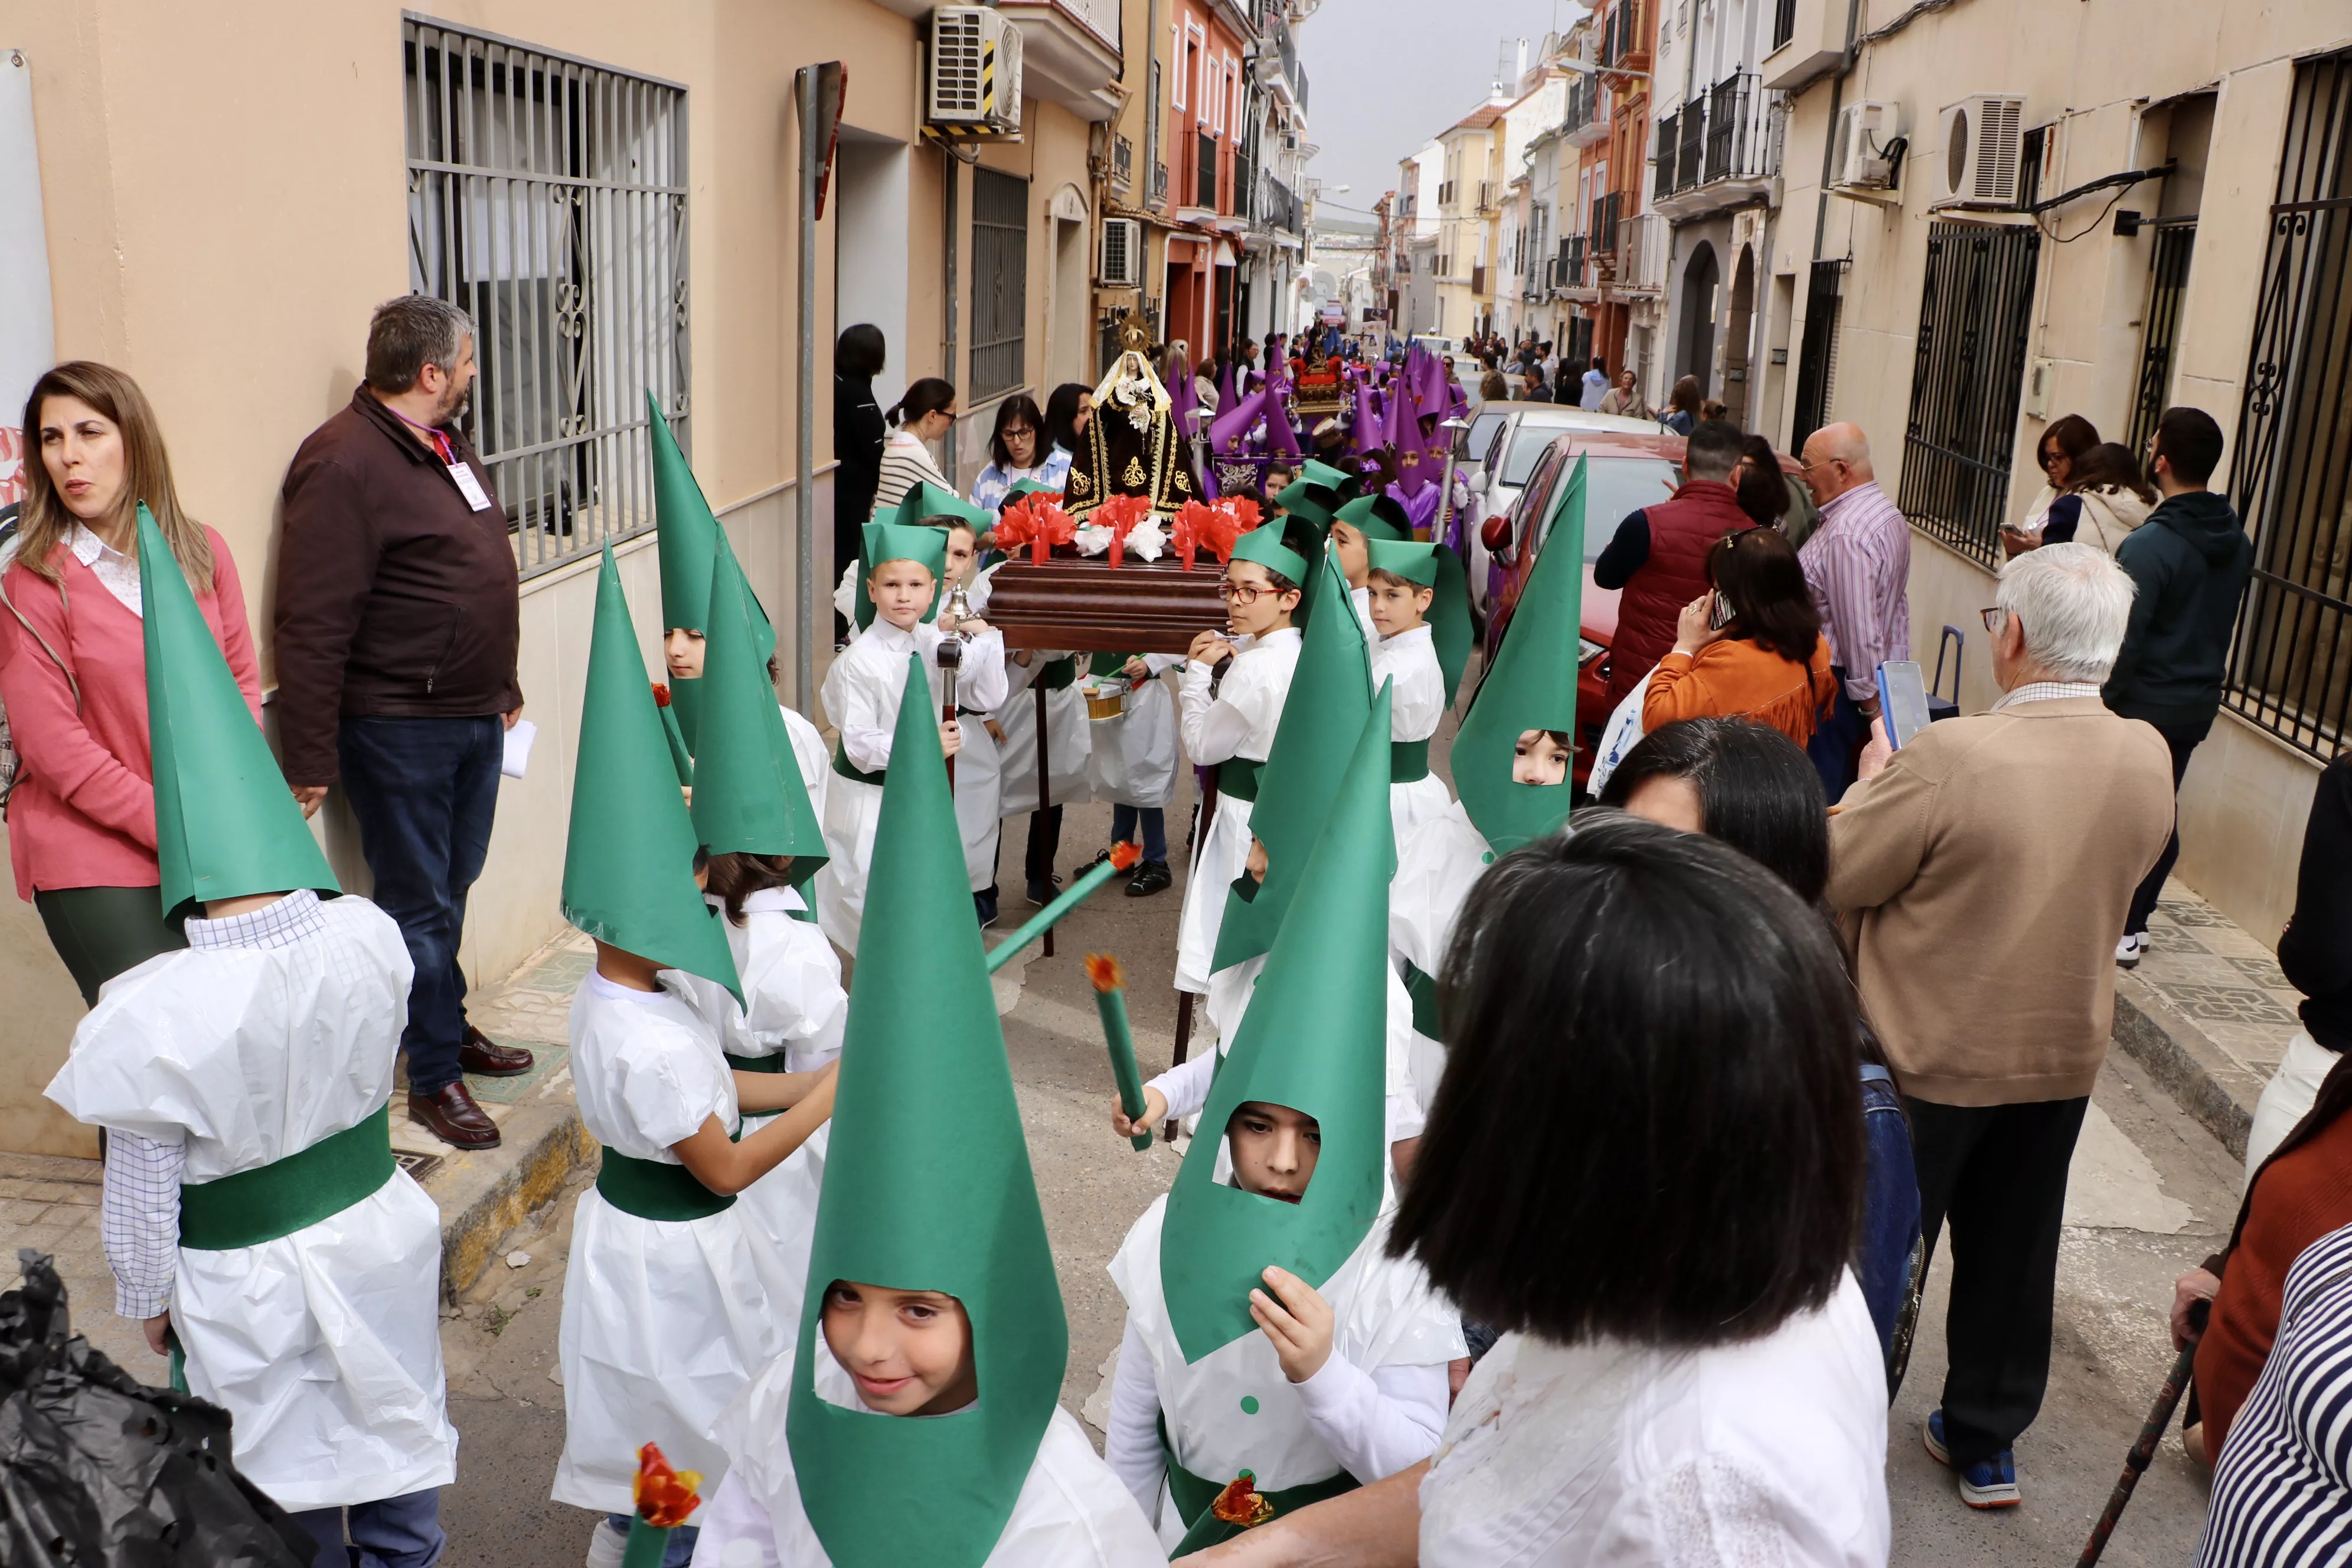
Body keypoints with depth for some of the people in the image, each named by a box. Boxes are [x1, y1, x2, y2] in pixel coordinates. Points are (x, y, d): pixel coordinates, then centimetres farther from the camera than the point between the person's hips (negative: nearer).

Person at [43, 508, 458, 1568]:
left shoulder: (154, 1018, -27)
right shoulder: (371, 941, -18)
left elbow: (143, 1195, -14)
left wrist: (145, 1302, 3)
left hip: (248, 1285, -4)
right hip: (377, 1233, 4)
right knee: (393, 1432, 25)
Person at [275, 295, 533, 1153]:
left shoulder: (447, 445, 12)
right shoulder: (344, 464, -18)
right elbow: (312, 626, -21)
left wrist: (503, 684, 24)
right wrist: (310, 760, -21)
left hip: (475, 717, 8)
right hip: (397, 729, -8)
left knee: (453, 886, 18)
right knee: (419, 904, 2)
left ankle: (448, 1025, 34)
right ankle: (434, 1078, 13)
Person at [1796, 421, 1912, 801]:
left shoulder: (1846, 534, -21)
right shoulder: (1889, 514, 13)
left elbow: (1858, 627, -22)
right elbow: (1894, 608, 18)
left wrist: (1869, 702, -17)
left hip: (1836, 683, -10)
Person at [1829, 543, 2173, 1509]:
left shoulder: (1955, 757, -28)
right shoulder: (2147, 758, -9)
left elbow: (1833, 877, -19)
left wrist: (1873, 779, -2)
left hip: (1932, 1059, -5)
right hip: (2065, 1055, 5)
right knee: (2012, 1256, 21)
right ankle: (1986, 1442, 37)